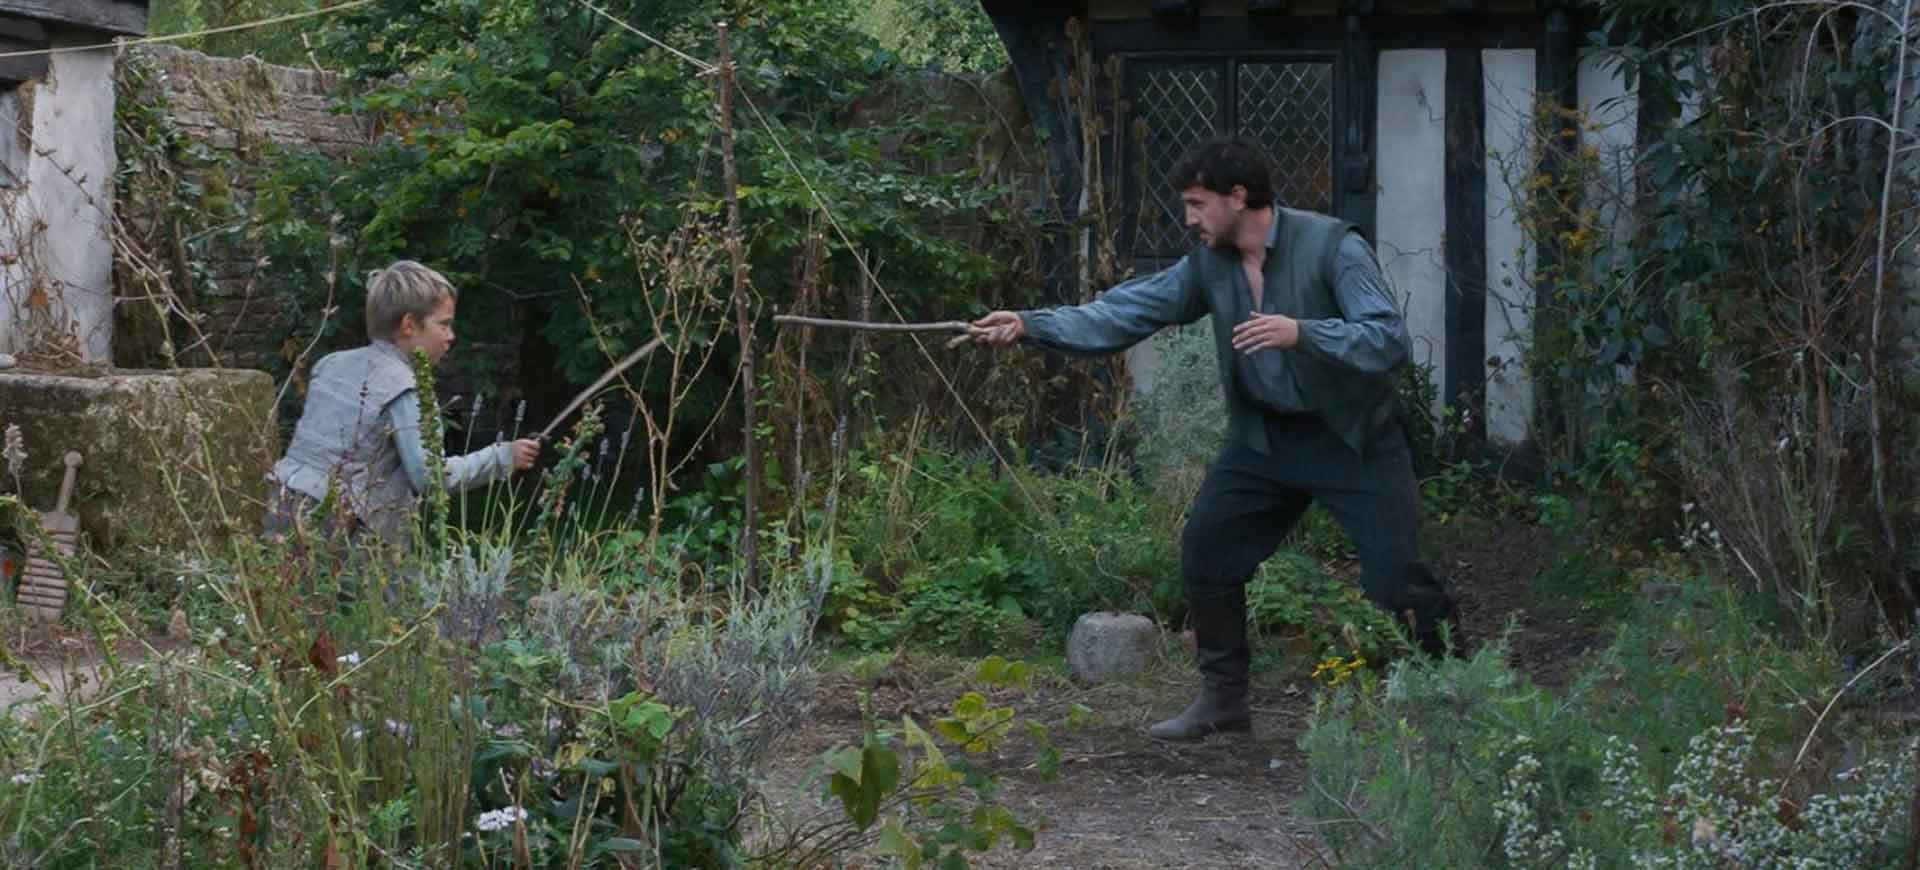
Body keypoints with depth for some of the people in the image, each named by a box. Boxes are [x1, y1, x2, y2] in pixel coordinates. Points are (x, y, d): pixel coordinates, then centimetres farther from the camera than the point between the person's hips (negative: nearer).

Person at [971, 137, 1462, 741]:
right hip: (1265, 436, 6)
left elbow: (1390, 340, -26)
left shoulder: (1332, 246, -18)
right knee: (1206, 547, 2)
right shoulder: (1209, 264, 0)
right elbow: (1126, 314, -1)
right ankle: (1222, 698, 17)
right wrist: (1030, 325, -10)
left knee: (1393, 576, -12)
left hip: (1352, 437, -6)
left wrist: (1302, 332, -38)